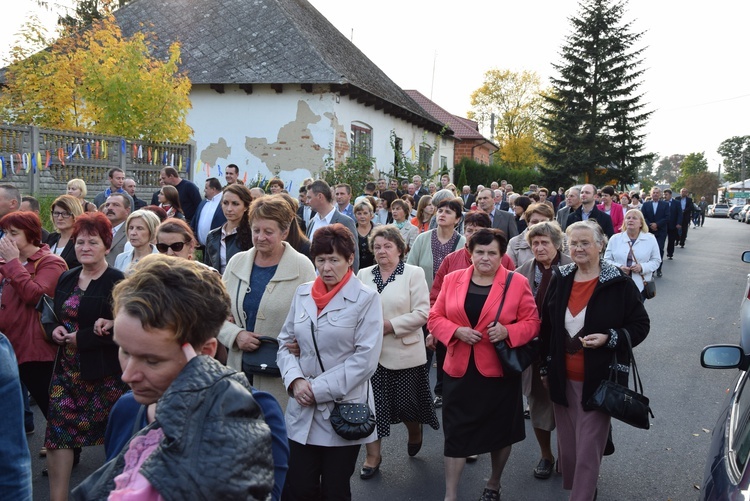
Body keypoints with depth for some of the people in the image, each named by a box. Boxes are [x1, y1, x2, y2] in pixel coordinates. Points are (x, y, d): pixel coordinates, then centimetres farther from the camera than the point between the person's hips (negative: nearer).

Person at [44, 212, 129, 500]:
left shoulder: (117, 282, -11)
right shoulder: (67, 279, 10)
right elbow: (51, 315, 18)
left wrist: (80, 339, -18)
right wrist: (54, 330, -5)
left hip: (105, 372, -6)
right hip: (67, 368, 6)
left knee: (110, 433, 6)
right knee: (58, 431, 3)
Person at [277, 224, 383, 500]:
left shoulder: (366, 298, -8)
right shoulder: (303, 293, 6)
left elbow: (365, 359, -13)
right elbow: (285, 343, 10)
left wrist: (320, 389, -16)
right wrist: (295, 380, -9)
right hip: (303, 409, 3)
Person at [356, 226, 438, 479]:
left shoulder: (414, 273, -4)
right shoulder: (364, 275, 8)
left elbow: (422, 313, -9)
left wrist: (391, 325, -17)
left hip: (404, 352, -3)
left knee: (406, 402, 7)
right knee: (371, 404, 4)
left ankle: (415, 433, 40)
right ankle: (373, 455, 20)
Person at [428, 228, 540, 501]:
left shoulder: (517, 283, -4)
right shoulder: (453, 280, 2)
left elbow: (532, 322, -2)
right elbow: (435, 317, 3)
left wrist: (507, 331, -20)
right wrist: (457, 331, -15)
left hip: (499, 371, -1)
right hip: (459, 370, 1)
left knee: (500, 431, 16)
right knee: (455, 433, 3)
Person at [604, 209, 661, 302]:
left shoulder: (650, 239, 4)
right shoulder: (615, 239, 5)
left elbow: (656, 261, 4)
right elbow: (607, 260, 6)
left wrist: (642, 267, -14)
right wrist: (618, 267, -14)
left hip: (641, 286, 0)